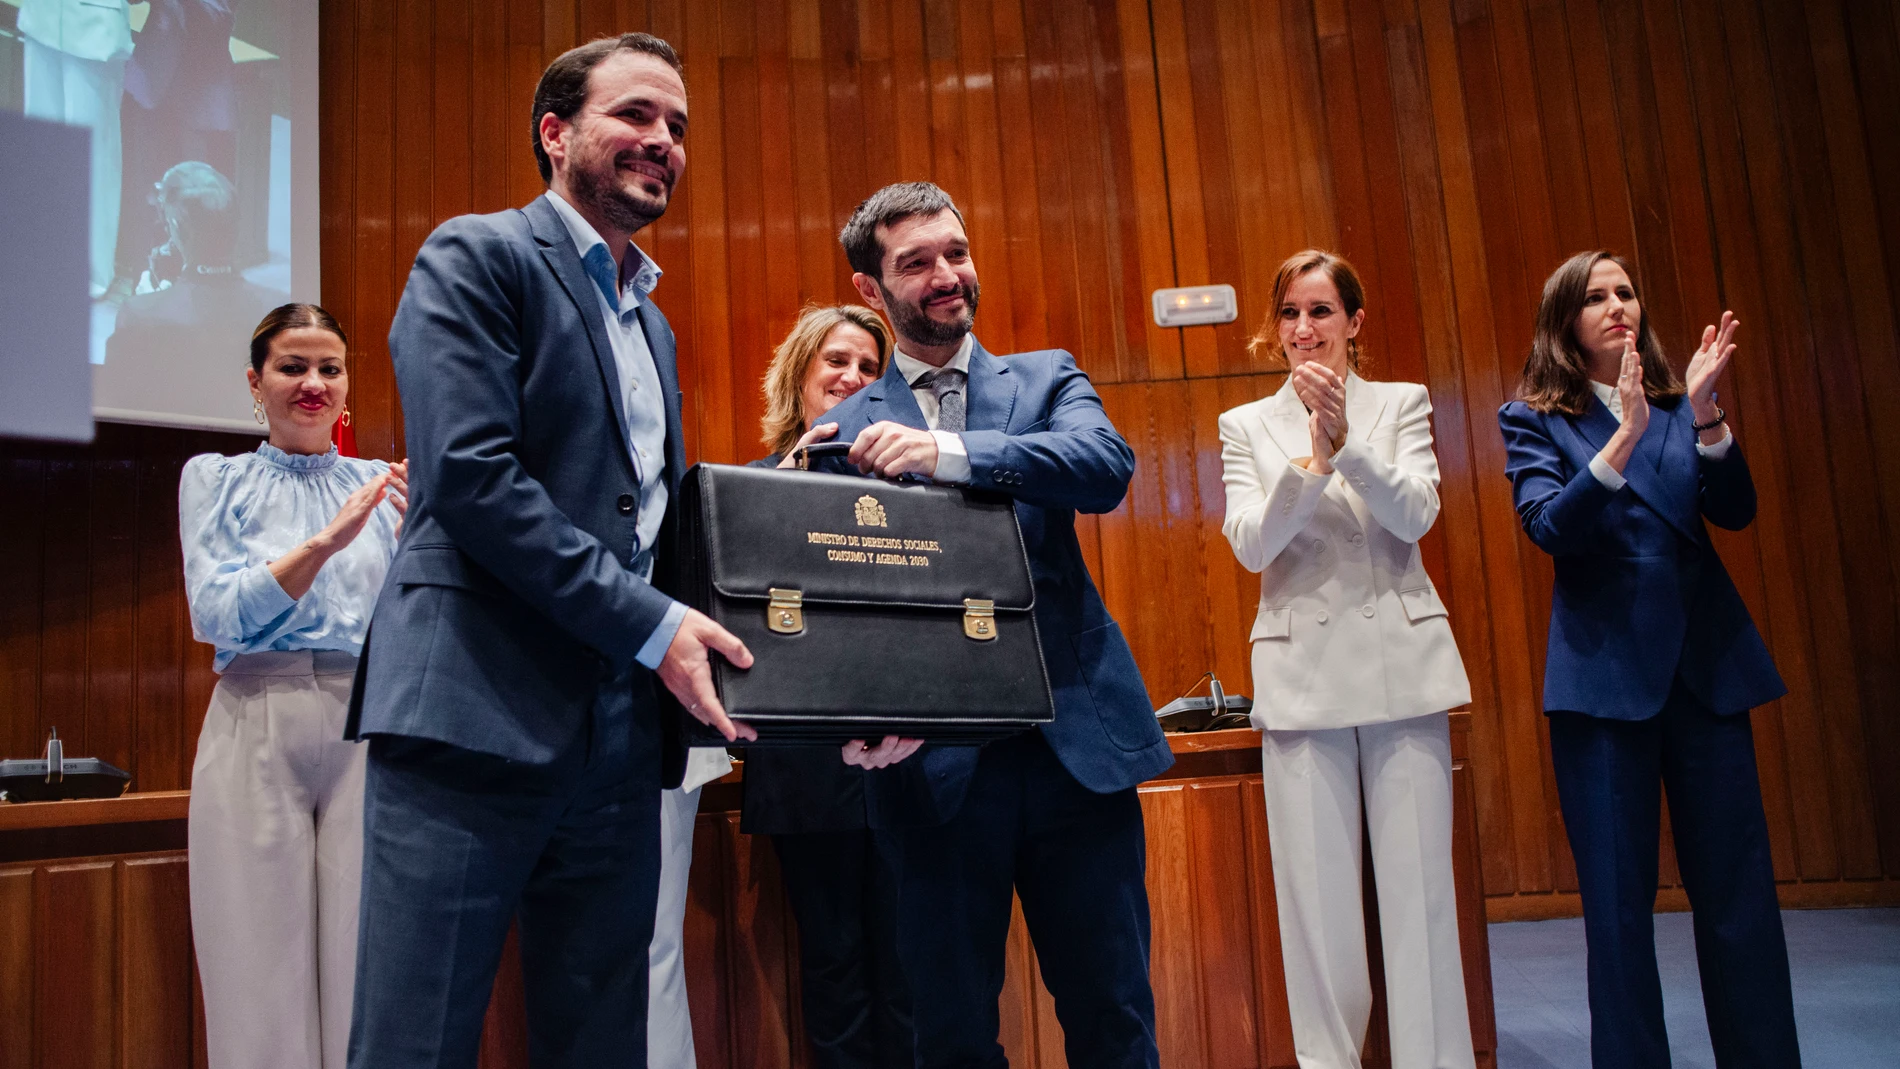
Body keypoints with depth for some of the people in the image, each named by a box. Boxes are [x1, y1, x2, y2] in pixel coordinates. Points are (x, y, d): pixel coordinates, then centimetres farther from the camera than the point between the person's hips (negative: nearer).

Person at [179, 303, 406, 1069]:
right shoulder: (216, 478, 9)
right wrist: (324, 543, -17)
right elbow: (218, 616, -6)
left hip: (368, 727, 1)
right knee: (261, 967, 3)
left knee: (368, 967, 2)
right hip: (258, 727, -1)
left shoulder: (379, 484, 11)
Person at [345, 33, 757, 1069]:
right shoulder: (475, 257, 0)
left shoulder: (652, 327, 23)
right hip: (478, 714, -7)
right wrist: (649, 625, -15)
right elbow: (469, 473, -13)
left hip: (620, 742, 7)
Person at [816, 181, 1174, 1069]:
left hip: (1075, 742, 1)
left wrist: (950, 451, -22)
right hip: (936, 761, 0)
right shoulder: (842, 431, 7)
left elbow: (1108, 463, -11)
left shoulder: (1046, 379, 10)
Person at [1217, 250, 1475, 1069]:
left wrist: (1345, 442, -21)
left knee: (1419, 880, 4)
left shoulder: (1402, 404, 9)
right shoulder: (1246, 426, 8)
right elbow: (1251, 545, -4)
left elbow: (1417, 514, -6)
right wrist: (1311, 461, -19)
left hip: (1403, 664, 0)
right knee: (1318, 888, 4)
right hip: (1303, 675, 0)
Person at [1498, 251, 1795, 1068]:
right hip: (1605, 670, -3)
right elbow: (1550, 526, -13)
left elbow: (1735, 511, -1)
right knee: (1618, 898, 4)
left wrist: (1705, 410, -15)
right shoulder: (1534, 419, 2)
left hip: (1706, 660, 3)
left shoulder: (1676, 404, 12)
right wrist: (1623, 438, -25)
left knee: (1738, 884, 6)